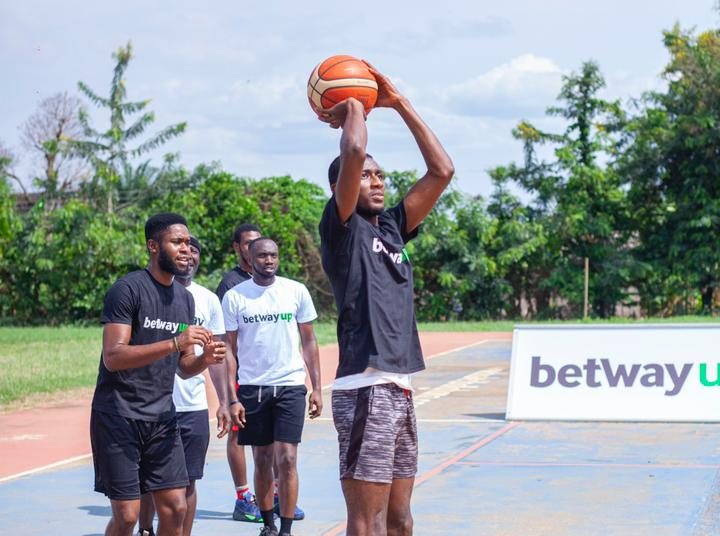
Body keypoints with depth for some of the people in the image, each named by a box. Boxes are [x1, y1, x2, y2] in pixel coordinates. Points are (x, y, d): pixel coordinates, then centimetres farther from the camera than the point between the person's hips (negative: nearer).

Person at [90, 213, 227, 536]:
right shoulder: (128, 289, -12)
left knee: (175, 507, 3)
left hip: (162, 415, 7)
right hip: (119, 415, -6)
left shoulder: (185, 299, 11)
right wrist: (174, 343, -29)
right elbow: (113, 357, -21)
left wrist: (206, 359, -8)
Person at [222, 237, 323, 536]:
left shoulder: (296, 291, 1)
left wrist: (317, 388, 2)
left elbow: (308, 341, 7)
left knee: (286, 460, -8)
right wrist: (231, 399, -3)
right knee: (262, 461, 8)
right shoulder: (235, 297, 0)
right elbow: (229, 349, 2)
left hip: (290, 386, -1)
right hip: (252, 387, 1)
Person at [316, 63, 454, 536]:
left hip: (400, 389, 8)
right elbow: (353, 151, -18)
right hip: (367, 389, -8)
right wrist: (352, 107, 2)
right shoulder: (342, 226, -3)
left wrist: (398, 103, 14)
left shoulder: (391, 227, 17)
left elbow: (442, 170, 15)